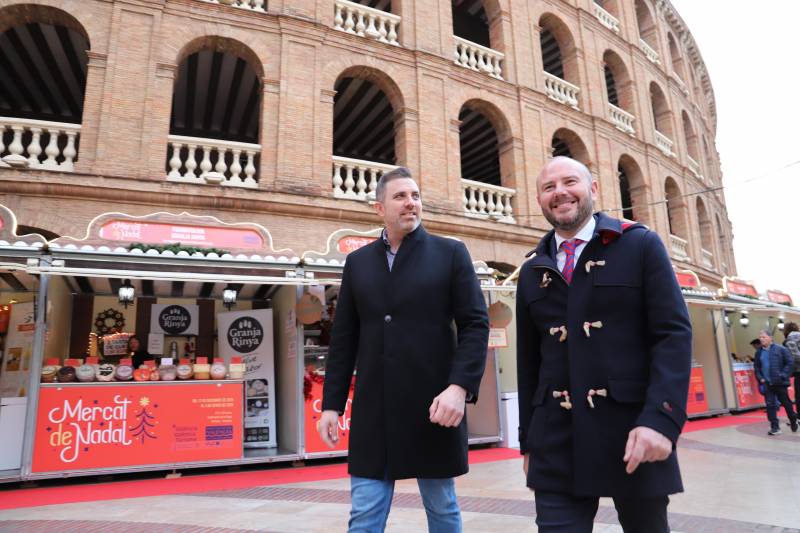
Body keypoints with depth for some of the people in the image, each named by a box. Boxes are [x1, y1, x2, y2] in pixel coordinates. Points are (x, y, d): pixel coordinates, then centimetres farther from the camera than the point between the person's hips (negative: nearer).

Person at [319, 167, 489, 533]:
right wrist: (332, 403, 5)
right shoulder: (357, 262, 10)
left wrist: (460, 386, -17)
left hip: (433, 406, -1)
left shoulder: (451, 253, 3)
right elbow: (343, 339, 9)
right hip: (373, 411, 2)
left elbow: (475, 324, -4)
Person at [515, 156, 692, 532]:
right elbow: (528, 360, 12)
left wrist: (661, 419, -19)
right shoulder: (532, 272, 10)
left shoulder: (641, 245, 1)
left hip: (634, 431, -1)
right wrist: (528, 440, 11)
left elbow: (674, 333, -7)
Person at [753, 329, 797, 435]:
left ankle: (793, 423, 32)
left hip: (780, 382, -4)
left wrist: (783, 375, -15)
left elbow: (790, 362, -9)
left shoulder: (780, 349, -6)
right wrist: (760, 378, 4)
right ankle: (775, 427, 3)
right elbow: (757, 367, 17)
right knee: (770, 405, 0)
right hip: (767, 383, 4)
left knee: (786, 403, 11)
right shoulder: (759, 353, 8)